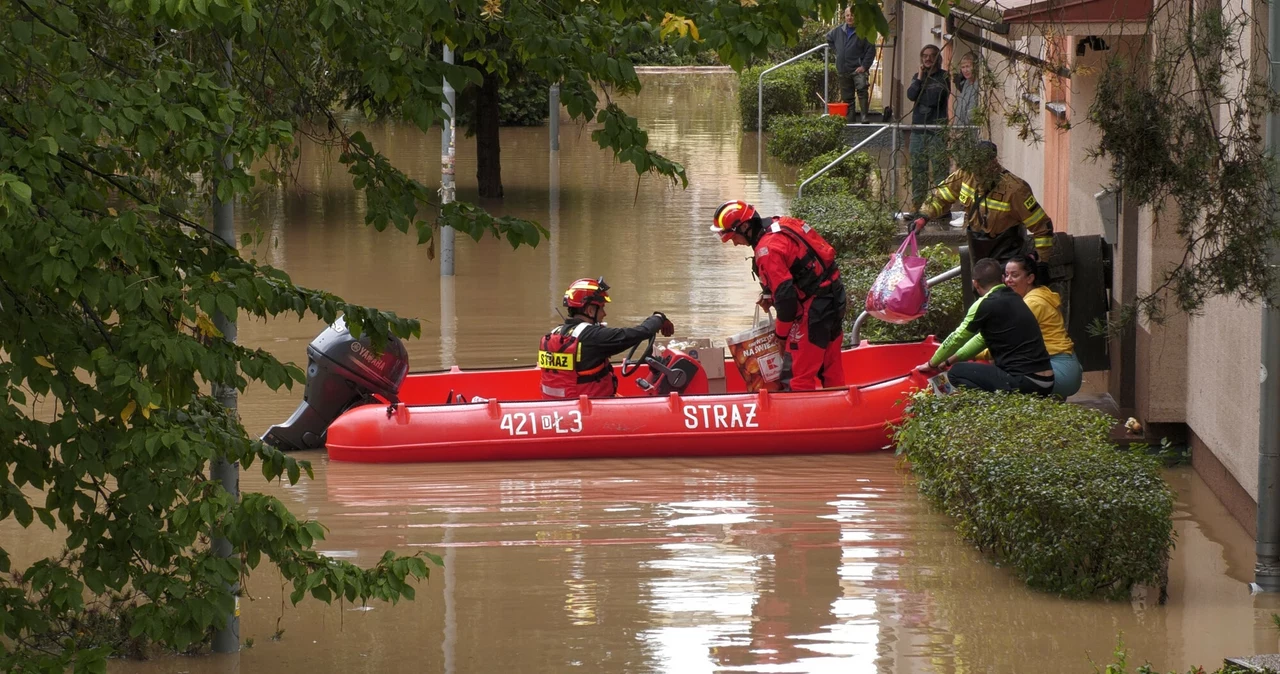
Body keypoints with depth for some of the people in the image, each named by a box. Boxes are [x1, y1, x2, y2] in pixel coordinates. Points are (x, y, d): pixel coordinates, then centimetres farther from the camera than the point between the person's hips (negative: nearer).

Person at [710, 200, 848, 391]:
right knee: (831, 369, 18)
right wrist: (770, 296, 13)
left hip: (814, 309, -10)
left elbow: (786, 296, -20)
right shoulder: (781, 225, 9)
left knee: (796, 373, -7)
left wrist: (781, 333, -6)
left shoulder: (767, 248, -19)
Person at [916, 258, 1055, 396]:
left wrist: (931, 364, 19)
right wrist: (949, 361, 31)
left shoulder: (984, 305, -9)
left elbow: (957, 338, 4)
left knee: (956, 372, 1)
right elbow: (982, 338, 26)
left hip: (1023, 382, -9)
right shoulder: (1014, 299, 17)